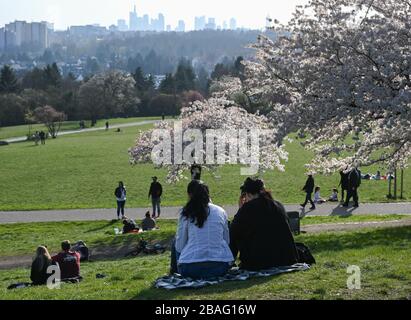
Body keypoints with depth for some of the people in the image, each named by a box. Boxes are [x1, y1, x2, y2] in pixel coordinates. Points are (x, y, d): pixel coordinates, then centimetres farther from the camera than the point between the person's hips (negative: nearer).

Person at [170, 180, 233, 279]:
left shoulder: (186, 213, -1)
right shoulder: (221, 212, 6)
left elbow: (179, 246, 1)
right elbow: (226, 241, 14)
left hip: (191, 269, -2)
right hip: (221, 267, 3)